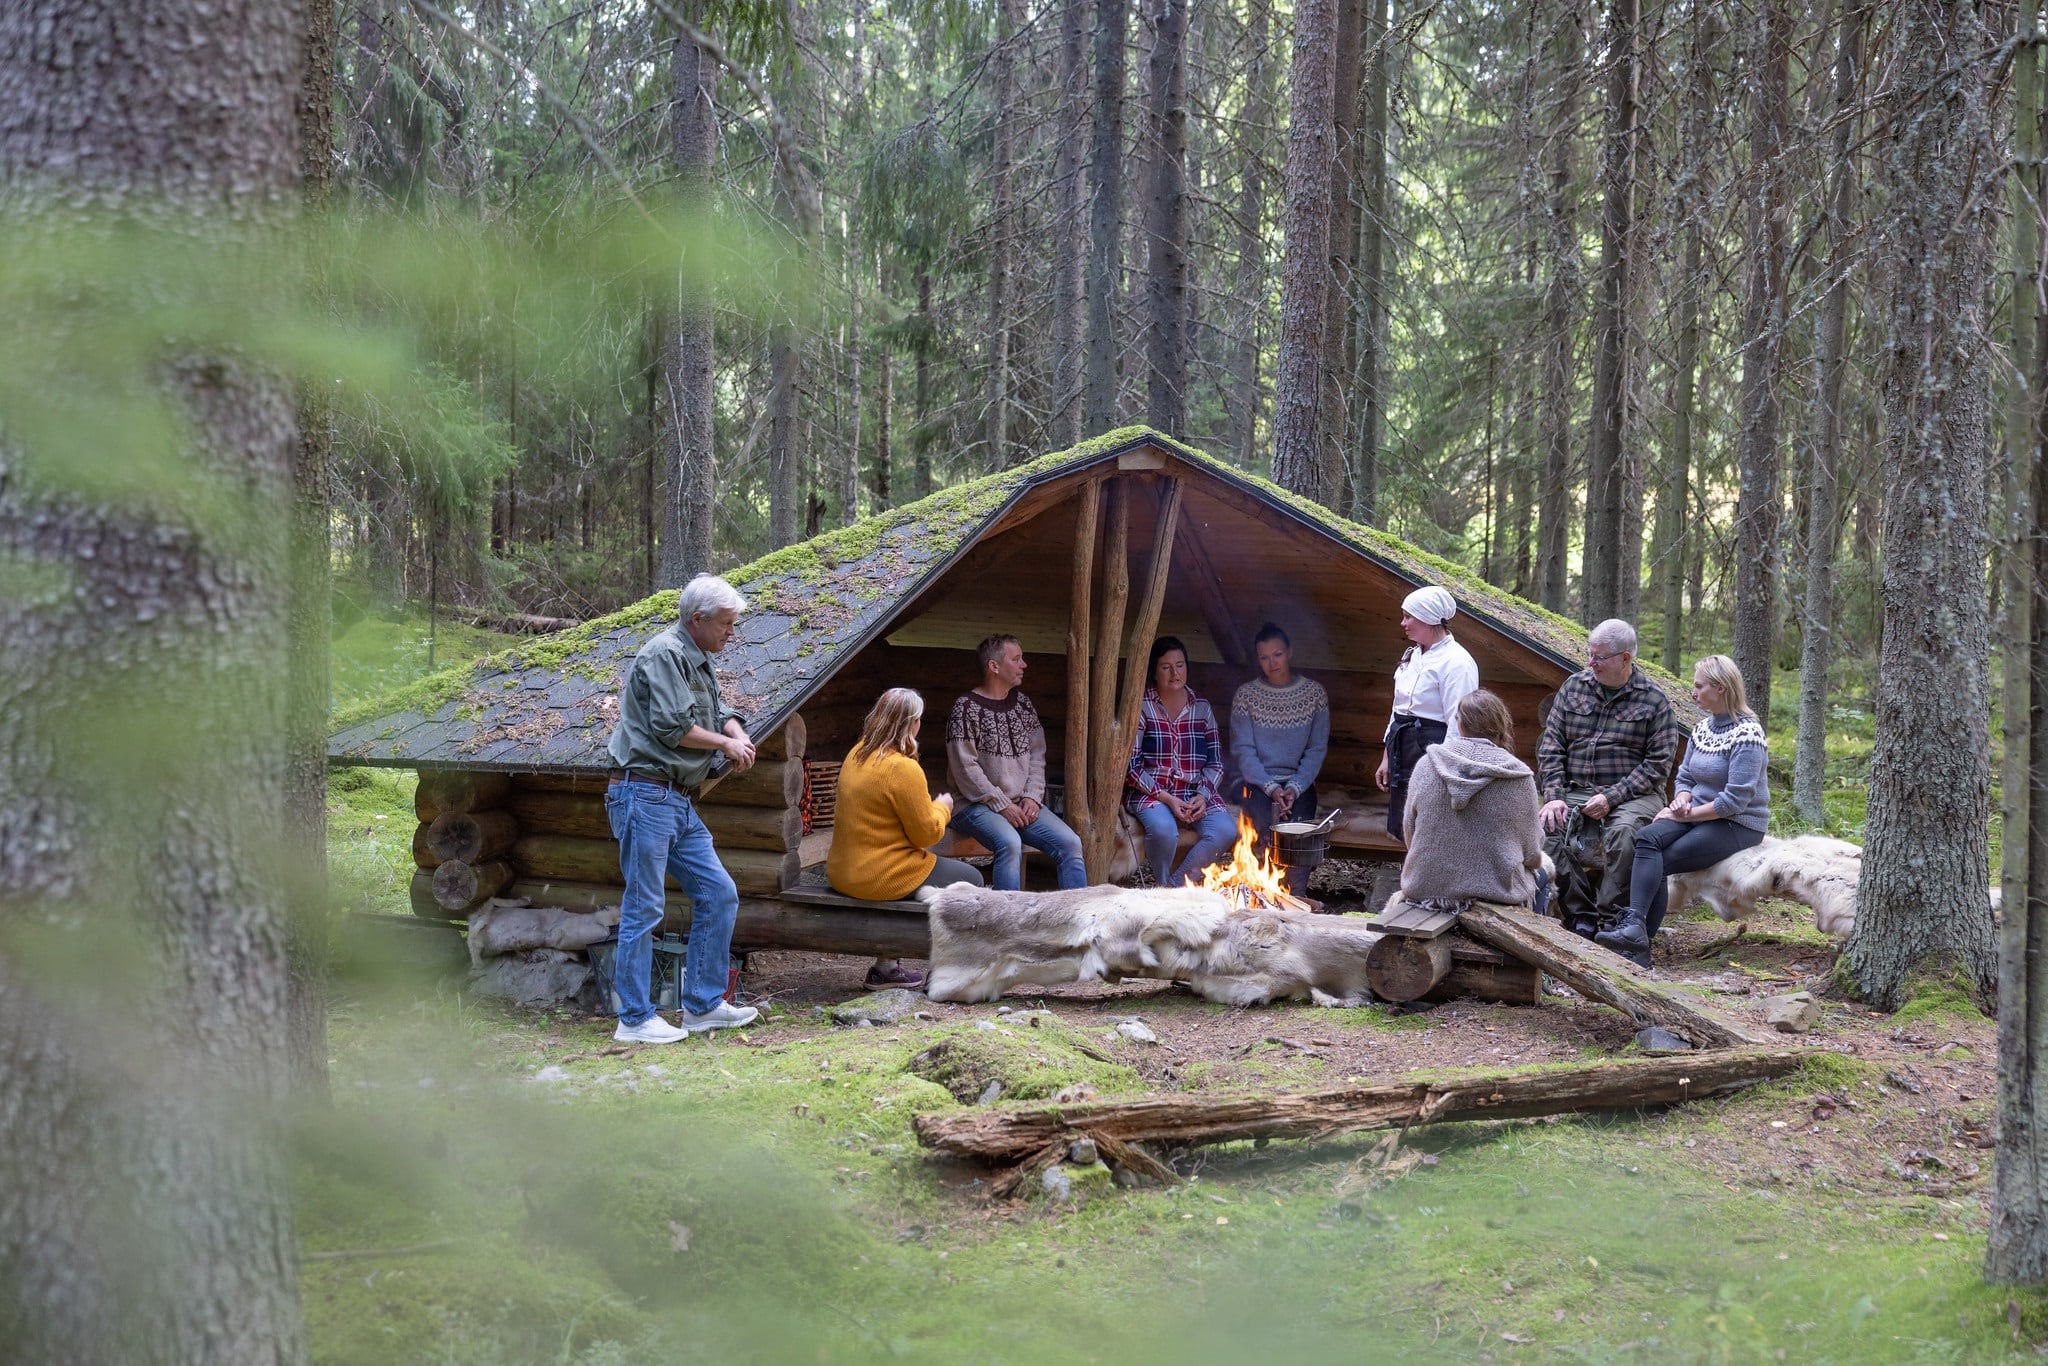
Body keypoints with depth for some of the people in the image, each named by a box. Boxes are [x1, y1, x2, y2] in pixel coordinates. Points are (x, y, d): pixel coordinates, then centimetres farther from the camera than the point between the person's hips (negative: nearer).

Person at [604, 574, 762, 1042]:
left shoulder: (698, 662, 20)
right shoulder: (664, 655, -11)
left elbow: (721, 712, 23)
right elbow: (672, 726, -19)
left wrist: (738, 736, -1)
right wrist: (725, 743, -4)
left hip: (679, 802, 10)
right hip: (645, 796, -10)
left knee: (718, 895, 9)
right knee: (644, 907, -6)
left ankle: (703, 1004, 15)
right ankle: (634, 1018, 0)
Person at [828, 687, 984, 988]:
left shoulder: (857, 755, 6)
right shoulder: (903, 768, -21)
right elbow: (927, 833, -15)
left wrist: (930, 805, 20)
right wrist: (942, 806, 4)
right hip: (879, 879, -9)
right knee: (970, 880, 8)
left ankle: (886, 968, 28)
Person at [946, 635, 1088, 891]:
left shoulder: (1022, 704, 14)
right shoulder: (966, 707, -7)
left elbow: (1037, 755, 14)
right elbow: (965, 769, -12)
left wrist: (1032, 797, -2)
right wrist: (1001, 805, -15)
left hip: (1022, 804, 6)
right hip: (977, 805, -6)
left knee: (1070, 842, -14)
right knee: (1010, 843, -34)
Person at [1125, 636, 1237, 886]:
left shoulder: (1202, 708, 13)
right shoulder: (1141, 708, 1)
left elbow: (1216, 762, 10)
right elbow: (1131, 765, -5)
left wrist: (1203, 795, -9)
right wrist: (1166, 799, -16)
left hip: (1196, 793, 3)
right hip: (1151, 793, -3)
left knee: (1226, 830, -27)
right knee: (1164, 830, -36)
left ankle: (1178, 883, -10)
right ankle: (1165, 888, -7)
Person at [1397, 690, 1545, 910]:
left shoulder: (1425, 765, -5)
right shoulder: (1518, 778, -11)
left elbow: (1410, 833, 6)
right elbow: (1532, 854, -3)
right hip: (1497, 891, -3)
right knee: (1540, 873, 29)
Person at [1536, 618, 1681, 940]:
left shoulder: (1654, 700, 1)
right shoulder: (1574, 687, 11)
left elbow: (1658, 764, -5)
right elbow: (1550, 746, 9)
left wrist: (1611, 798, -15)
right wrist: (1553, 796, -6)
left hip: (1632, 794, -3)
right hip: (1576, 791, 3)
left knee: (1623, 830, -35)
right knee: (1546, 827, -26)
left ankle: (1610, 920, -20)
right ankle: (1581, 916, -14)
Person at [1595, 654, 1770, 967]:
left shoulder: (1747, 734, -14)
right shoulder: (1703, 728, 13)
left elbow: (1735, 800, -20)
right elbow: (1685, 776, 18)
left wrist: (1686, 815, -15)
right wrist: (1682, 801, -6)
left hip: (1738, 826, -6)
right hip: (1699, 816, 7)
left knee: (1655, 862, -23)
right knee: (1646, 838, -24)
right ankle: (1634, 926, -37)